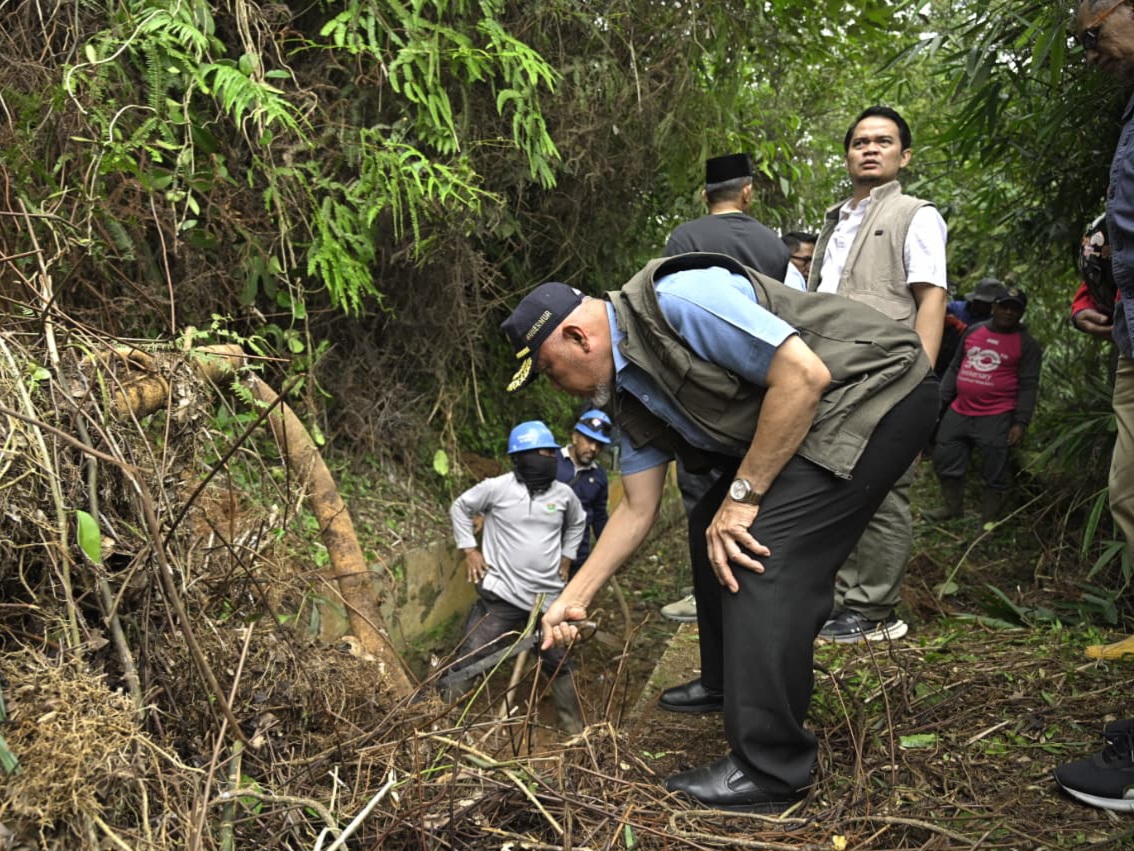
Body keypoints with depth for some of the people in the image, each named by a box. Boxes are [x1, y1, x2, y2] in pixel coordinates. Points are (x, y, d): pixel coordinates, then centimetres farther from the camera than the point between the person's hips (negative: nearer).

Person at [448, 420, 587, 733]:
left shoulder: (564, 494, 1)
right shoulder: (497, 488, -11)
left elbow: (577, 523, 23)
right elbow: (460, 508, 4)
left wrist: (566, 557, 16)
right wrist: (469, 550, -1)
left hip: (548, 597, 4)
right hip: (501, 593, -3)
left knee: (558, 663, 14)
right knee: (469, 660, -5)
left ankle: (575, 727, 30)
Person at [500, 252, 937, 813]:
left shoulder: (676, 301, -24)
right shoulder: (627, 394, 6)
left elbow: (805, 375, -27)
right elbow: (637, 510, 11)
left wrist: (743, 494, -21)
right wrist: (573, 599, 11)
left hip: (877, 391, -10)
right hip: (817, 421, 10)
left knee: (759, 551, -18)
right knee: (711, 529, 15)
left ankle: (769, 772, -8)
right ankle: (727, 683, 35)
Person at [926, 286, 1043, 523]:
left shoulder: (1026, 344, -2)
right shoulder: (973, 331, 11)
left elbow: (1028, 386, -6)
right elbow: (955, 368, 17)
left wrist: (1021, 423, -13)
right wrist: (941, 400, 12)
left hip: (996, 419, -5)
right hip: (959, 412, 5)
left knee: (993, 473, 0)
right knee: (944, 460, 11)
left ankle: (988, 522, 8)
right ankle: (953, 507, 28)